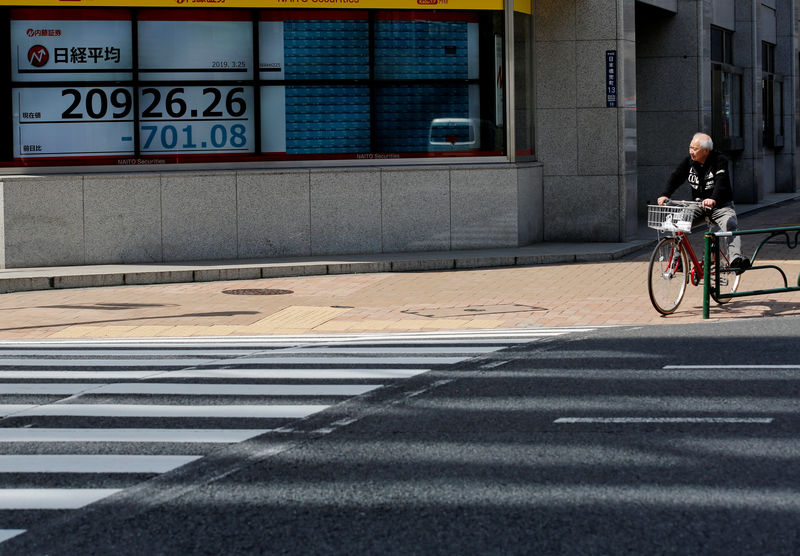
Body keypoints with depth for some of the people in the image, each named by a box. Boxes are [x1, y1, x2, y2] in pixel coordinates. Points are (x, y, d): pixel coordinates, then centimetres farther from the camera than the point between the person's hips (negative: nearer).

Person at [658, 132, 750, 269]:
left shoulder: (720, 160, -15)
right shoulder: (689, 161, 1)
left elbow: (721, 182, -30)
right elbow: (676, 177, -7)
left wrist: (713, 199, -50)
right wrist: (665, 195, -26)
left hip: (721, 206, -4)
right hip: (698, 206, 4)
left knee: (731, 226, -31)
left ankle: (735, 258, -42)